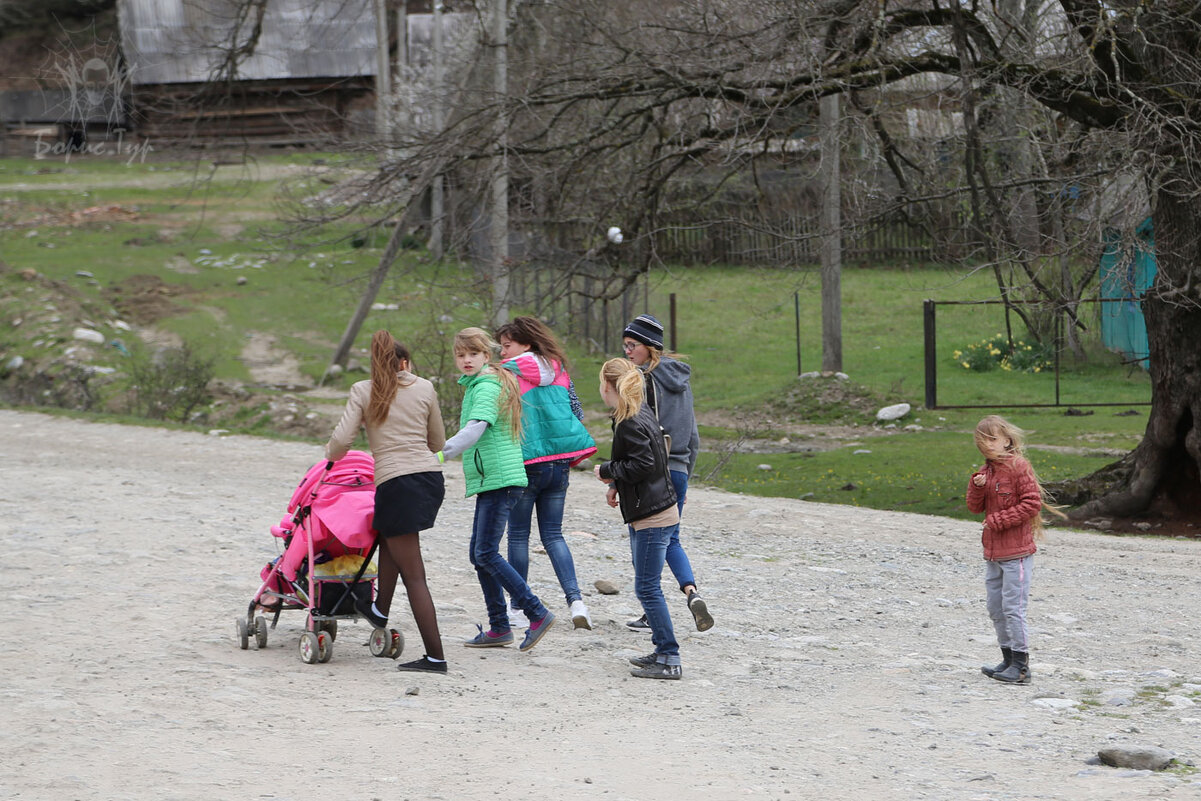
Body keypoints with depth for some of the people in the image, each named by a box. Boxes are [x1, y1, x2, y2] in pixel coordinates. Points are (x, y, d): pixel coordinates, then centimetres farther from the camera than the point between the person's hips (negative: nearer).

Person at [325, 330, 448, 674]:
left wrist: (331, 455, 19)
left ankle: (435, 657, -4)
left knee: (413, 576, -2)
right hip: (432, 478, 4)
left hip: (396, 483, -4)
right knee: (388, 535, 33)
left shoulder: (363, 391, 3)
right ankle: (380, 609, 42)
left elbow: (341, 440, -4)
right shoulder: (425, 388, 11)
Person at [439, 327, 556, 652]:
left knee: (486, 554, -13)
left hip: (499, 479, -10)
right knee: (479, 554, 11)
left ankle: (537, 614, -12)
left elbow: (473, 431, -28)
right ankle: (499, 628, 14)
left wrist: (440, 456, -36)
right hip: (492, 481, 10)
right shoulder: (476, 385, 19)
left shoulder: (486, 387, -13)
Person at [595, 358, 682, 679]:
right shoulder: (642, 413, 13)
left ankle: (670, 660, -6)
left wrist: (607, 471, -10)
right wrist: (616, 484, 9)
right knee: (648, 586, 16)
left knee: (647, 587, -7)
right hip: (656, 511, 10)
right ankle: (662, 650, 22)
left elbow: (642, 464, -23)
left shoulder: (630, 424, -18)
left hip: (652, 517, -10)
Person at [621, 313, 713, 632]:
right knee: (670, 539, 15)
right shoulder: (680, 379, 11)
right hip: (678, 470, 7)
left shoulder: (642, 379, -12)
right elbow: (693, 435, 15)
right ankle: (692, 592, -9)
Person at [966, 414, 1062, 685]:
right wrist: (977, 485, -8)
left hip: (1016, 553, -9)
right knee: (995, 608, 13)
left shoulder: (1018, 467, -11)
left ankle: (1021, 666, -5)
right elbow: (975, 507, 11)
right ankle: (1008, 660, 23)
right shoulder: (987, 470, 12)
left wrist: (998, 520, -17)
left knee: (1012, 607, -9)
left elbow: (1032, 503, -17)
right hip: (993, 552, 9)